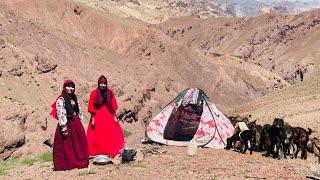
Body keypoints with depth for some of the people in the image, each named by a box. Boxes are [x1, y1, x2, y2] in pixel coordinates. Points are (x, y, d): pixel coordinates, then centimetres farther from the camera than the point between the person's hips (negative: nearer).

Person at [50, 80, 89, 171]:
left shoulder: (74, 98, 12)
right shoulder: (61, 100, -10)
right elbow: (60, 115, -16)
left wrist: (78, 124, 15)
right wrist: (64, 128, -21)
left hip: (76, 124, 7)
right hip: (67, 125, -7)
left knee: (80, 144, 8)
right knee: (66, 146, 1)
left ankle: (79, 162, 19)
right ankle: (65, 164, 11)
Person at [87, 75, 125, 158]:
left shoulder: (110, 93, 4)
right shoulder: (94, 93, -5)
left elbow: (113, 106, 6)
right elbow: (92, 108, -5)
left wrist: (115, 117, 0)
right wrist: (92, 119, -8)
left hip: (108, 116, 3)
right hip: (97, 117, -3)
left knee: (114, 133, -1)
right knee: (97, 136, 2)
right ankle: (98, 153, 11)